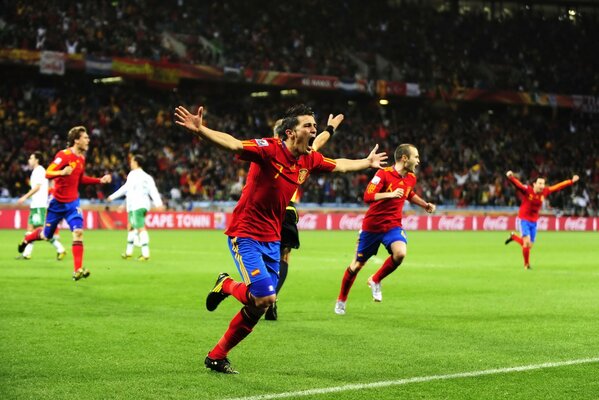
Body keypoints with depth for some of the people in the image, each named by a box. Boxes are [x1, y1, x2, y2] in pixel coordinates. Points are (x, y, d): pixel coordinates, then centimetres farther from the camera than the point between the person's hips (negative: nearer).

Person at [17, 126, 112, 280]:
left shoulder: (81, 158, 5)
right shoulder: (63, 155, -16)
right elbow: (48, 173, -22)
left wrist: (100, 180, 12)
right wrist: (62, 172, -41)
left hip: (72, 202, 4)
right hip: (57, 202, -4)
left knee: (78, 232, -15)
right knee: (46, 235, 10)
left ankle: (78, 270, -16)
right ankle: (27, 239, 44)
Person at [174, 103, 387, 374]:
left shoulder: (309, 160, 4)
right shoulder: (269, 148, -18)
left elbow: (339, 165, 25)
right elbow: (232, 144, -33)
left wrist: (368, 163, 36)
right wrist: (199, 130, -48)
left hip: (272, 240, 7)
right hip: (245, 235, -7)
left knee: (259, 307, 7)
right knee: (265, 297, -20)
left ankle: (217, 356, 22)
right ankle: (226, 285, 12)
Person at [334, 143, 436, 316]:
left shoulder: (411, 178, 4)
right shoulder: (384, 174, -17)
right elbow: (367, 196, -27)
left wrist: (426, 205, 25)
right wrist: (391, 194, -34)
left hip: (393, 225, 4)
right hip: (372, 226, -4)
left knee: (400, 253, -27)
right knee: (357, 265, 7)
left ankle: (375, 280, 0)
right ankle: (341, 301, 30)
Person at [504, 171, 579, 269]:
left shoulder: (544, 192, -1)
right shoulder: (527, 190, -16)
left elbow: (558, 186, 9)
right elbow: (517, 184, -32)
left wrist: (571, 181, 14)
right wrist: (511, 177, -53)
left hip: (534, 222, 6)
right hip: (524, 220, -6)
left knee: (529, 245, 9)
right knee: (527, 242, -16)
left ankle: (514, 236, 37)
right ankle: (526, 264, 5)